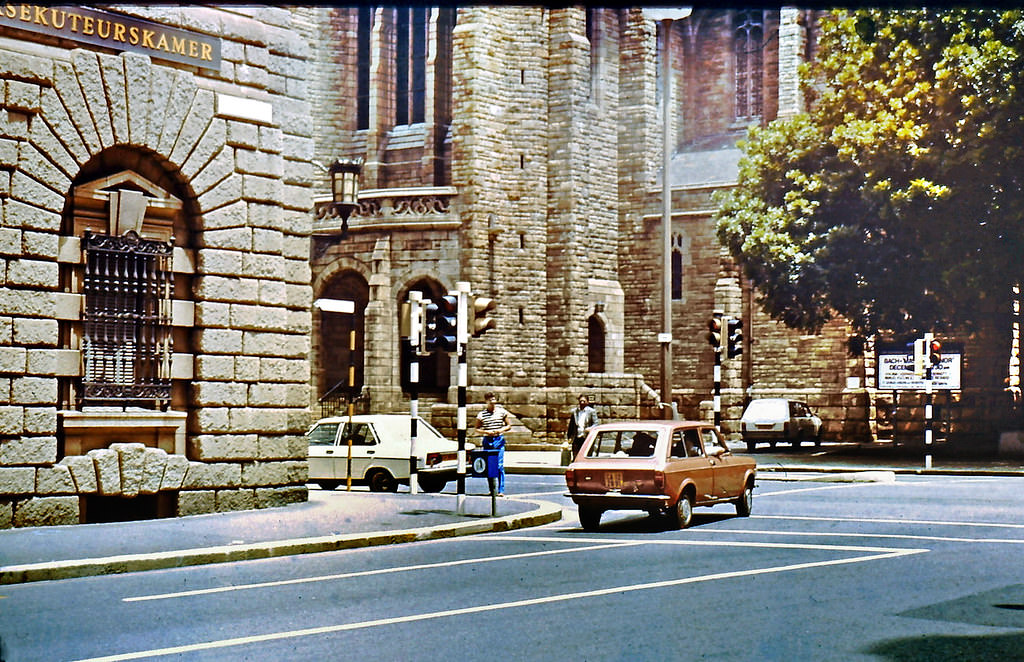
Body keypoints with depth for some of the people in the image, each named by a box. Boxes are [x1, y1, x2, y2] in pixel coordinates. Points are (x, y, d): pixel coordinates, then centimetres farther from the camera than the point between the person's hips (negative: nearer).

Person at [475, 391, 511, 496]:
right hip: (487, 440, 1)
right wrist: (486, 432, -10)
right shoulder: (482, 414, 3)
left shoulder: (502, 411, 3)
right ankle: (491, 490, 11)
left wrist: (501, 430, -9)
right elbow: (477, 429, 8)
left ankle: (501, 490, -6)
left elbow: (509, 426, 10)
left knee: (500, 466, -8)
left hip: (499, 440, -1)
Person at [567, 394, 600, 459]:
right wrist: (569, 437, 10)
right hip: (577, 438, 3)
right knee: (575, 458, 2)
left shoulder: (592, 411, 2)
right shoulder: (574, 411, 12)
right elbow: (571, 425, 16)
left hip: (587, 438, -3)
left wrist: (590, 428, -23)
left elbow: (596, 423, -4)